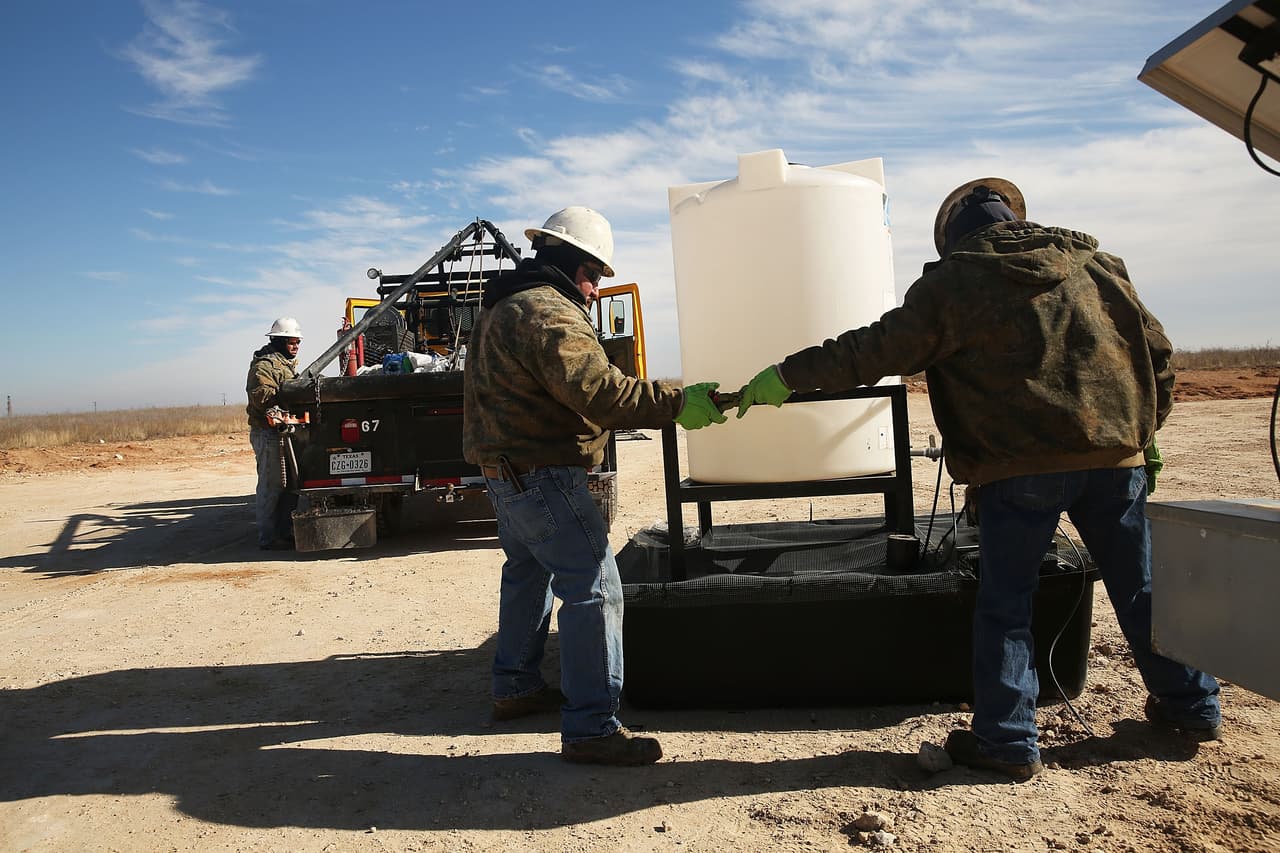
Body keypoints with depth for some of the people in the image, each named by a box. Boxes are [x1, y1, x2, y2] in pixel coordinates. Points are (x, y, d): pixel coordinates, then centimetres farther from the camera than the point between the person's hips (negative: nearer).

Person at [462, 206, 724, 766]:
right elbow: (595, 388, -30)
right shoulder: (549, 312, -18)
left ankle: (515, 687, 37)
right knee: (593, 589, -10)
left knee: (528, 573, 24)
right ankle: (590, 728, -7)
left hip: (507, 470, 11)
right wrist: (677, 404, -27)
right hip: (541, 474, -11)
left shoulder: (505, 306, 16)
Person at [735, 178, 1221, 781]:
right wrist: (1146, 431, 26)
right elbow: (1156, 352, 16)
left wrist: (789, 375, 1)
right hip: (1116, 455, 5)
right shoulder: (1096, 265, 12)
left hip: (1021, 465, -5)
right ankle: (1191, 706, 35)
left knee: (1005, 600, 5)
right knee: (1140, 585, 19)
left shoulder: (953, 283, -2)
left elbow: (875, 350, -6)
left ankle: (1007, 740, 8)